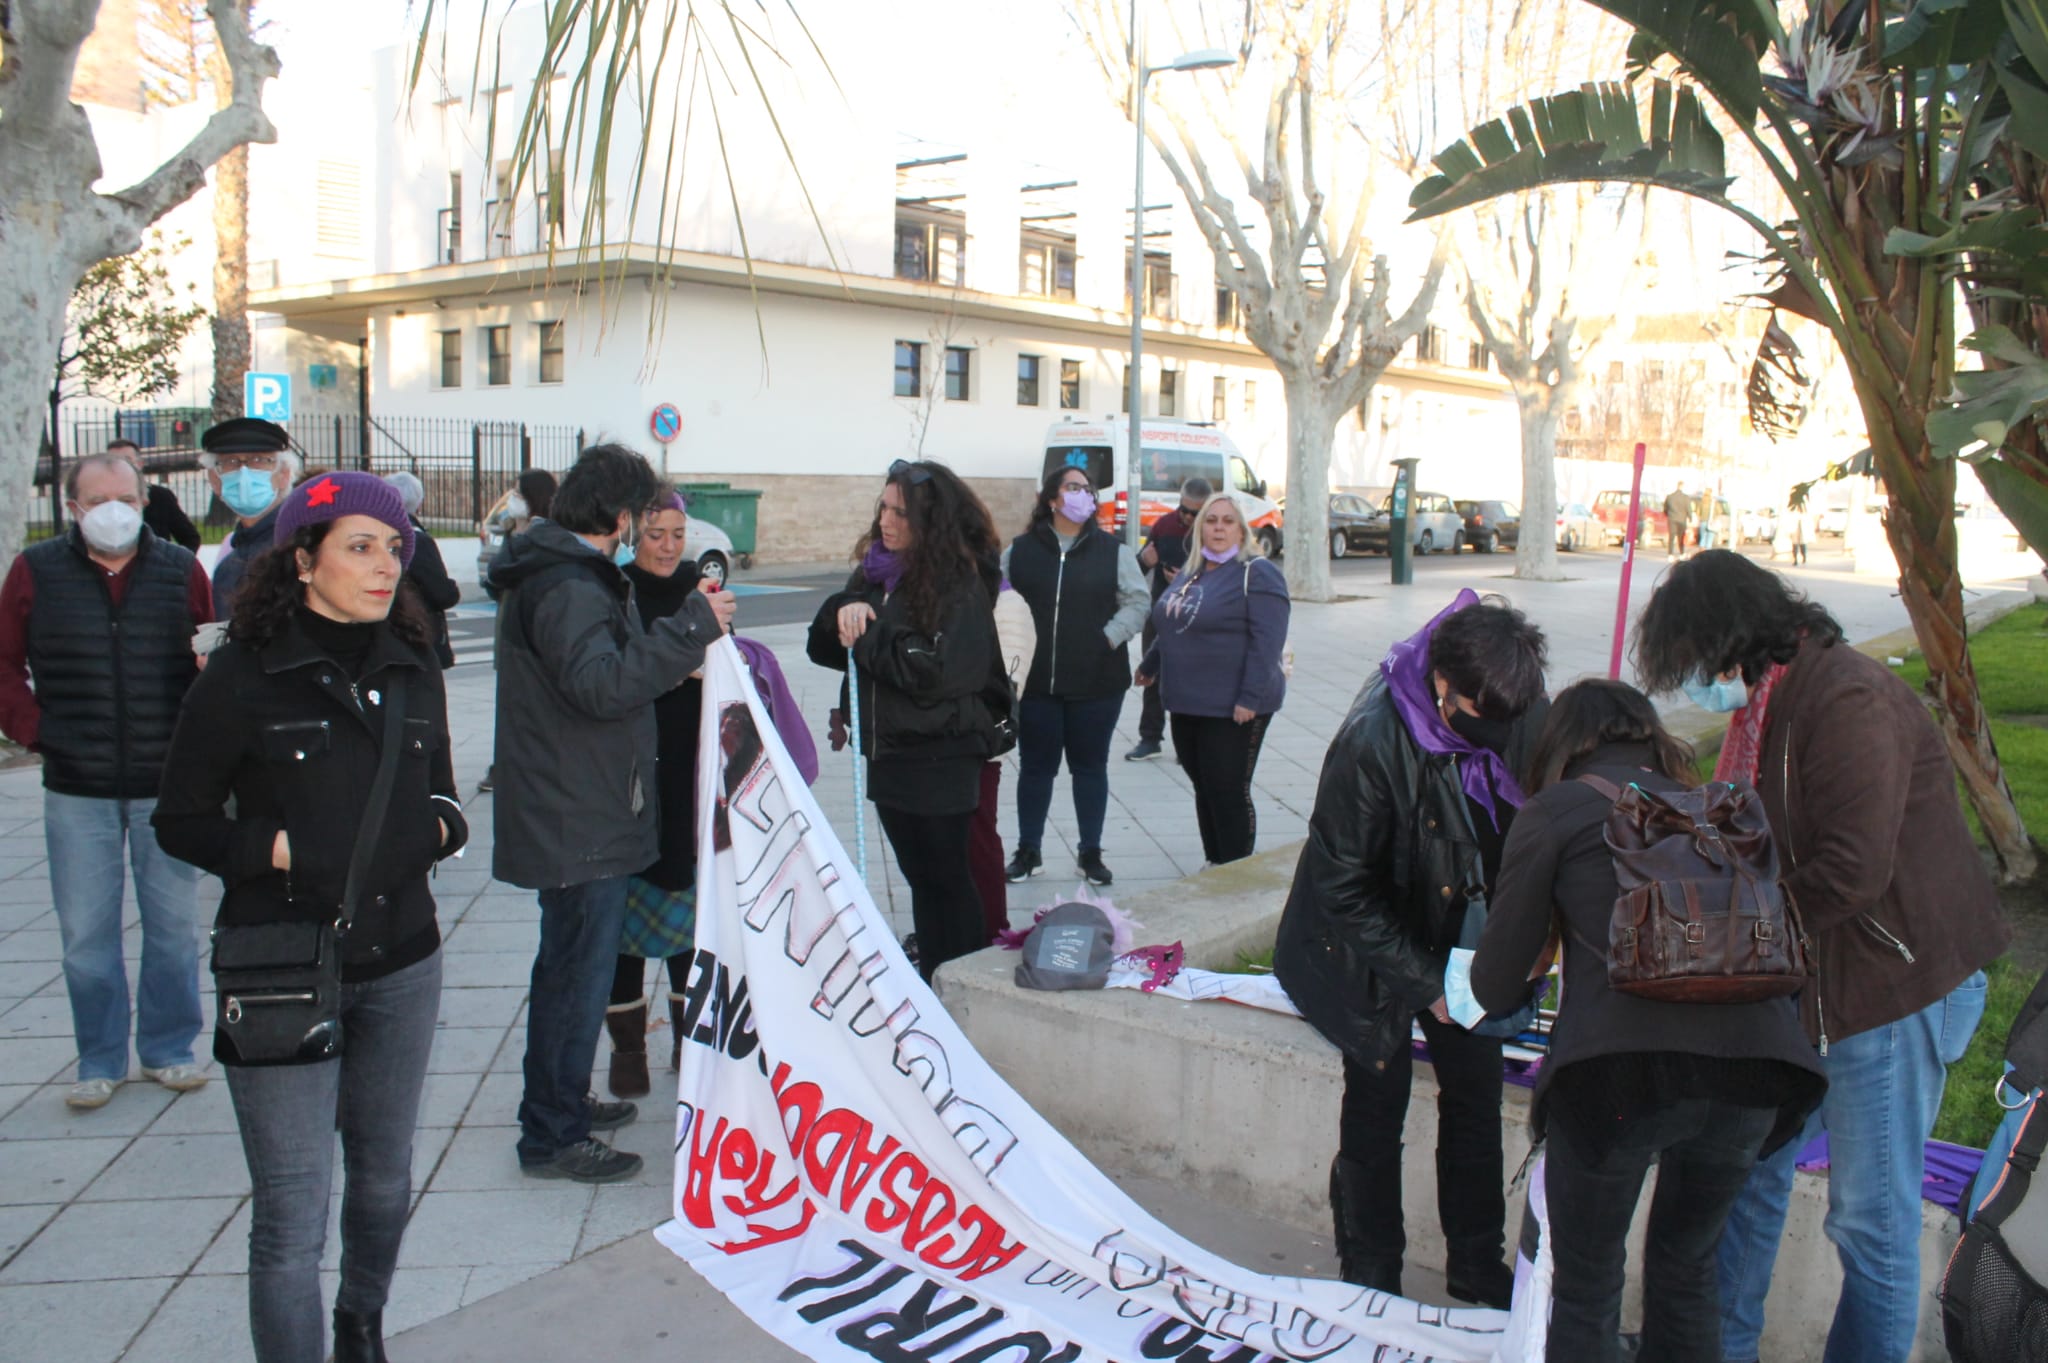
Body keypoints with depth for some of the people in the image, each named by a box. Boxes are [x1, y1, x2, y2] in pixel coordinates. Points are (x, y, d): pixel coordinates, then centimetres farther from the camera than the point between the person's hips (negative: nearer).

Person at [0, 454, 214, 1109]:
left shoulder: (181, 570, 0)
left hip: (166, 785, 0)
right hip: (77, 790, 0)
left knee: (173, 925, 9)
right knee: (85, 934, 7)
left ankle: (168, 1049, 24)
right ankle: (100, 1061, 22)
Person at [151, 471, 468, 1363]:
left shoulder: (412, 669, 6)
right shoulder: (244, 674, -9)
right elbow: (181, 822, -4)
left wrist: (436, 827, -3)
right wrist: (279, 849, -17)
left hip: (401, 966, 5)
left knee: (384, 1177, 20)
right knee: (292, 1221, -1)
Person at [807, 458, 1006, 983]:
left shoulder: (960, 584, -14)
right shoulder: (877, 571, 8)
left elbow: (933, 669, -24)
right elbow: (825, 647, 8)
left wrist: (867, 632, -15)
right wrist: (842, 612, -13)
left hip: (939, 758, -7)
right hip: (889, 750, 7)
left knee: (947, 875, 2)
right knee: (920, 875, 16)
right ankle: (932, 984, 27)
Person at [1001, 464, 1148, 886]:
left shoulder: (1113, 551, 2)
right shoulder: (1020, 551, 2)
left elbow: (1136, 602, 1)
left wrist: (1109, 638, -10)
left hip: (1097, 682, 0)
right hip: (1036, 681, 0)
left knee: (1090, 766, 10)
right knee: (1035, 767, 10)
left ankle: (1090, 852, 23)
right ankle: (1028, 851, 23)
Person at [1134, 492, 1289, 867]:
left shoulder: (1256, 573, -9)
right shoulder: (1192, 572, 16)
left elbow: (1266, 642, -17)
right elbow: (1171, 629, 29)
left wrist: (1250, 698, -22)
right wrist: (1151, 666, 35)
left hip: (1231, 709, -8)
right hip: (1187, 704, 8)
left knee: (1229, 793, -3)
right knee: (1203, 788, 13)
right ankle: (1214, 866, 24)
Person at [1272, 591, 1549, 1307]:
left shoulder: (1518, 711, -15)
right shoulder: (1372, 740, -31)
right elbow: (1342, 891, -23)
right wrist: (1423, 982, -22)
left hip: (1464, 935, 5)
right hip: (1376, 947, -5)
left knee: (1477, 1094, 13)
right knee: (1376, 1112, 5)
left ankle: (1477, 1266, 33)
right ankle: (1372, 1285, 25)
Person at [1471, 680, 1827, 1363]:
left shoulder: (1557, 810, 9)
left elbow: (1496, 989, 7)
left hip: (1620, 1072, -4)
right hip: (1752, 1069, 5)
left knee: (1586, 1289, 16)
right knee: (1686, 1269, 27)